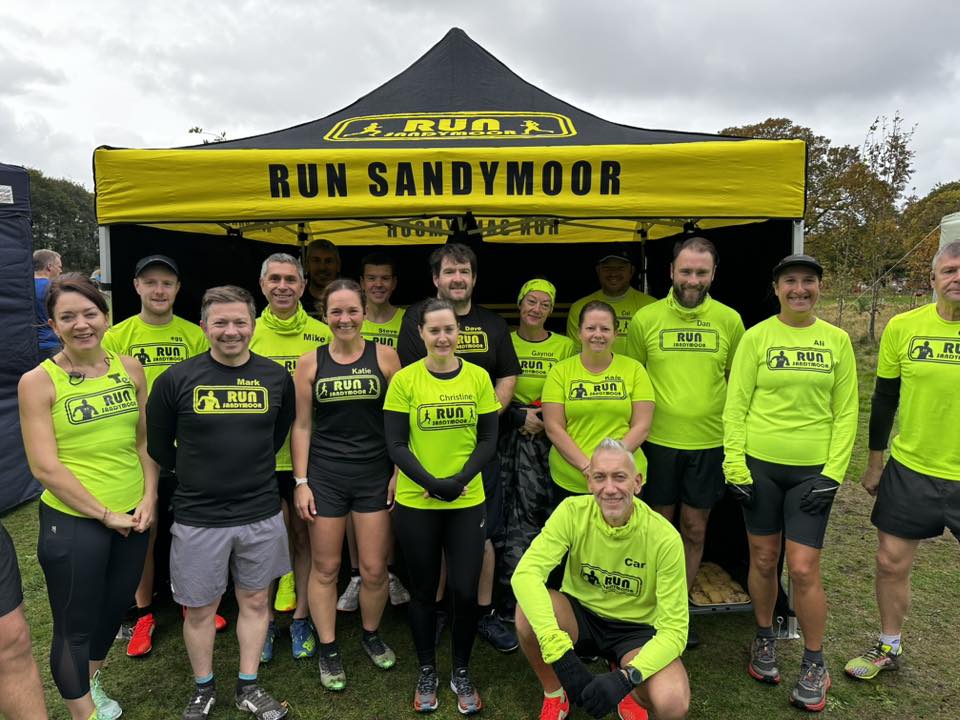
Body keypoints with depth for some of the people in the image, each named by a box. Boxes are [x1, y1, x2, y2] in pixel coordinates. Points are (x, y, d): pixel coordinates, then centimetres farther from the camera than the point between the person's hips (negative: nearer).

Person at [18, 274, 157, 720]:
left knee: (114, 608, 21)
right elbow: (45, 467, -14)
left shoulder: (129, 368, 1)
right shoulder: (38, 381, -11)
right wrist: (106, 515, -13)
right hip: (72, 521, -4)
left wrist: (149, 497, -3)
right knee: (75, 626, 10)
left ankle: (91, 682, 48)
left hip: (133, 516, 5)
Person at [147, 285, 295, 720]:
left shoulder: (277, 378, -2)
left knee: (255, 601, 14)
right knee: (199, 609, 12)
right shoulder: (177, 380, -8)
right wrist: (198, 476, 8)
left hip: (261, 513, 2)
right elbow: (158, 444, 4)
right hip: (198, 517, -1)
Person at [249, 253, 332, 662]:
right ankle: (266, 622, 29)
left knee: (305, 538, 12)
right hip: (262, 456, 0)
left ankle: (301, 619, 29)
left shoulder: (322, 334, 1)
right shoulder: (248, 333, 1)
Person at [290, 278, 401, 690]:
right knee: (325, 568, 9)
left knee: (374, 569, 6)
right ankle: (328, 651, 28)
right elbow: (302, 425, 4)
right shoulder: (311, 362, 2)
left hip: (374, 474, 0)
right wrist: (301, 482, 0)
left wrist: (399, 472, -3)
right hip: (324, 475, 1)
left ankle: (371, 635, 33)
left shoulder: (384, 356, -2)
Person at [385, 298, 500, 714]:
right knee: (423, 590, 13)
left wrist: (460, 480, -14)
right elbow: (395, 445, -7)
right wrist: (431, 483, -18)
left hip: (468, 502, 1)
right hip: (416, 503, -1)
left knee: (465, 590, 5)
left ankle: (461, 673, 30)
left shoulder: (478, 378, -2)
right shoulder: (404, 380, -7)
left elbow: (488, 440, -1)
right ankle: (427, 673, 34)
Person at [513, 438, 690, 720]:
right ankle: (554, 694, 0)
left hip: (635, 628, 0)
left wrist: (626, 677, -37)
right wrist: (560, 652, -43)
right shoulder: (573, 512, -20)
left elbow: (674, 629, -20)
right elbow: (526, 572, -31)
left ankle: (630, 693, 10)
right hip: (580, 615, 1)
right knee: (528, 611, -32)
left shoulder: (664, 537, -22)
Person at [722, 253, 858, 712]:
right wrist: (735, 466, -7)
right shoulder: (756, 337, -2)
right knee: (763, 559, 11)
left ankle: (814, 663, 22)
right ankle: (765, 640, 35)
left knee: (803, 569, 0)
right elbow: (735, 406, -2)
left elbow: (846, 414, 4)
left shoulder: (837, 340, 3)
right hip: (759, 464, 0)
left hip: (812, 469, 0)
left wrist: (833, 473, -4)